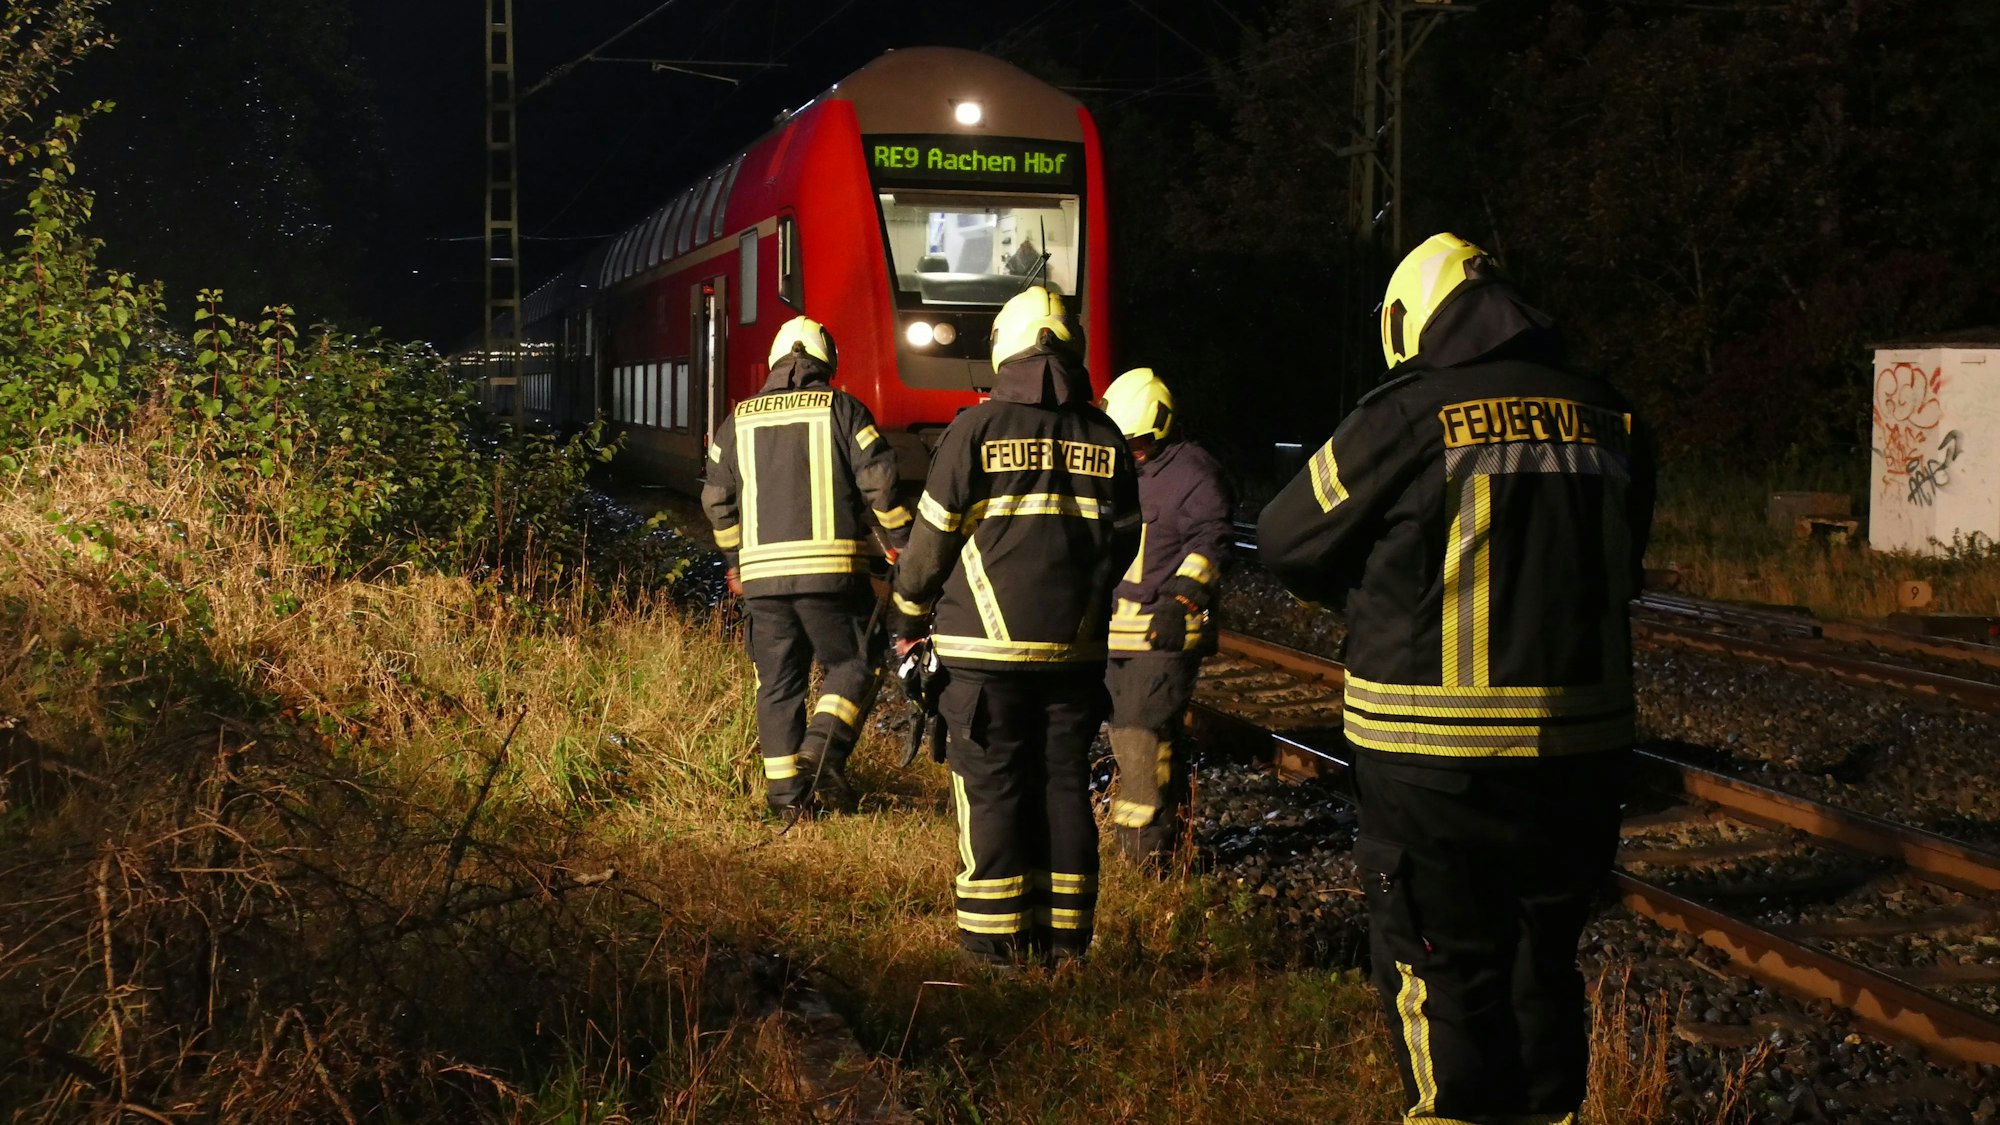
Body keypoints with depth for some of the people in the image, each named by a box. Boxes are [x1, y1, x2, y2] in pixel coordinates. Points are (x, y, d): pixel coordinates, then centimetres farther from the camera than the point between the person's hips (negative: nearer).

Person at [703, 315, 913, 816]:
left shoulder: (739, 420, 13)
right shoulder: (842, 409, 2)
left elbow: (717, 500, 18)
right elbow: (880, 483, -5)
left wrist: (736, 562, 29)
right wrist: (903, 544, 5)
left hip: (762, 573, 3)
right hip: (831, 568, -3)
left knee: (777, 683, 10)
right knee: (849, 665, 9)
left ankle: (785, 791, 9)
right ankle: (823, 749, -13)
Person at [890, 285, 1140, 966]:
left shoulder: (976, 430, -7)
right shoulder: (1105, 439, 4)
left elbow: (933, 535, -3)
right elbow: (1123, 543, 11)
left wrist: (911, 615, 11)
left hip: (987, 648, -3)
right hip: (1076, 649, 3)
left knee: (992, 787, 2)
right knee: (1064, 783, 10)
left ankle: (997, 937, 4)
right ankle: (1065, 935, 14)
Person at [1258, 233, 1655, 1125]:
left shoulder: (1405, 419, -11)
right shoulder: (1607, 421, 3)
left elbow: (1285, 543, -1)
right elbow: (1620, 569, 15)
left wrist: (1374, 575, 17)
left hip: (1436, 755, -5)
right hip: (1579, 747, 5)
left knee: (1443, 969, 6)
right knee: (1542, 958, 18)